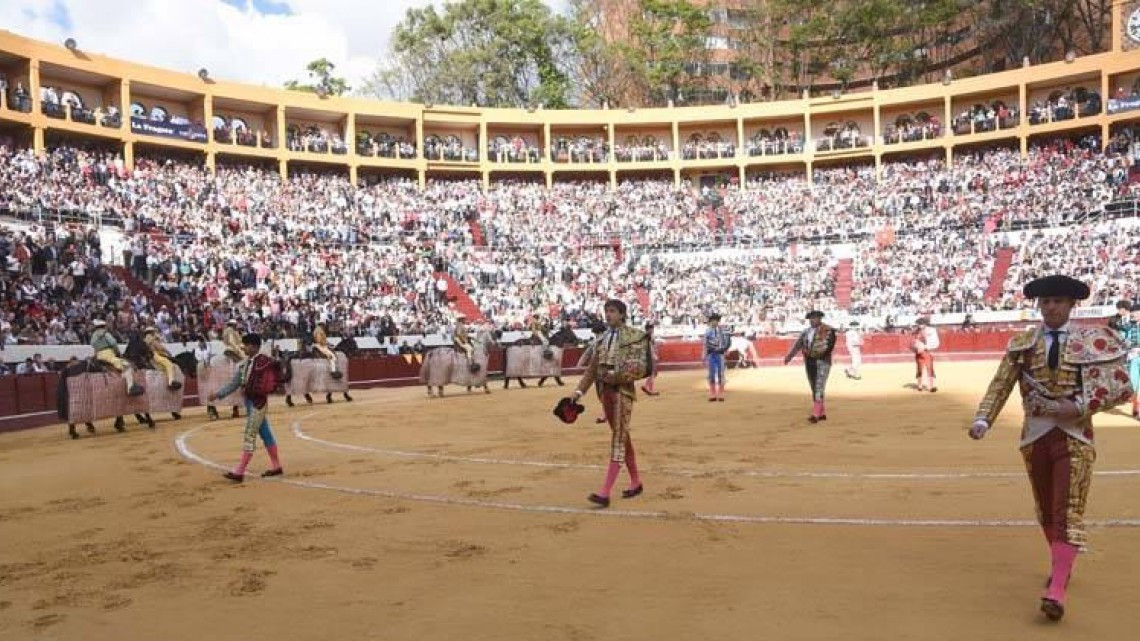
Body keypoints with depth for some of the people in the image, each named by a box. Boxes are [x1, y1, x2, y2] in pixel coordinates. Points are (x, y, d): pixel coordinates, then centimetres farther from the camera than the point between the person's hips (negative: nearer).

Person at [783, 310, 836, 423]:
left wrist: (814, 354, -24)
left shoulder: (828, 330, -4)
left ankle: (816, 415, -17)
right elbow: (798, 344, 3)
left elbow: (828, 346, -15)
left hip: (822, 362, -6)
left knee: (819, 388, -12)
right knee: (814, 389, 10)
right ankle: (822, 413, 19)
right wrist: (789, 356, -10)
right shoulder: (806, 332, 13)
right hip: (809, 363, 6)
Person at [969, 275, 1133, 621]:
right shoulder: (1022, 343, 2)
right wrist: (983, 419, -19)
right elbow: (1001, 384, -5)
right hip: (1035, 434, 3)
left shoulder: (1093, 341, -4)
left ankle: (1057, 590, -12)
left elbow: (1120, 387, -7)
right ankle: (1061, 564, 38)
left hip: (1074, 434, -3)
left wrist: (1079, 407, -19)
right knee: (1046, 509, 16)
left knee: (1067, 511, -9)